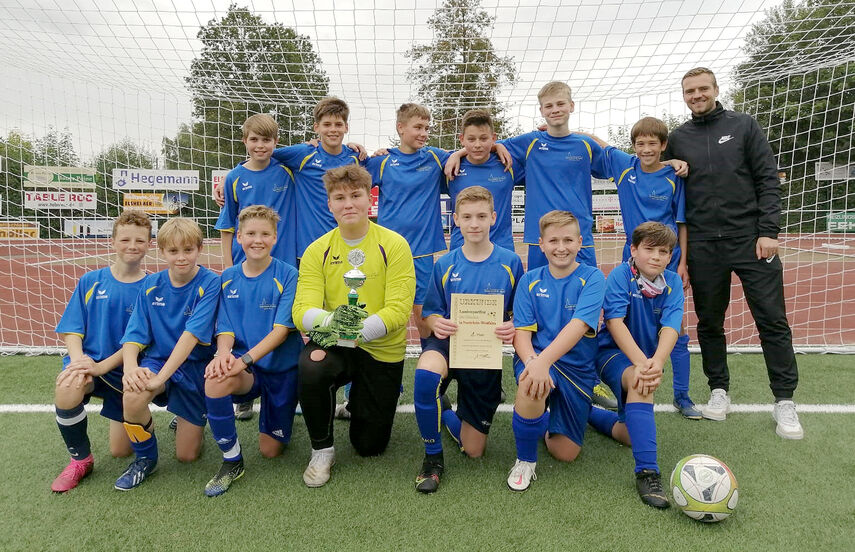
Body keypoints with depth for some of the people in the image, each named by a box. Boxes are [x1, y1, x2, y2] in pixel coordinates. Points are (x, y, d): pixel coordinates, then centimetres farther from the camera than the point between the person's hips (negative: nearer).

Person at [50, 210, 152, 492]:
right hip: (88, 359, 1)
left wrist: (102, 366, -24)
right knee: (66, 390, -36)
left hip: (125, 370, -1)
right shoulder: (90, 281, 0)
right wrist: (78, 359, -19)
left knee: (121, 451, 4)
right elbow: (72, 330, 1)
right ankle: (80, 459, -8)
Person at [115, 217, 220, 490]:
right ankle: (145, 458, -1)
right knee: (132, 396, -33)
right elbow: (134, 334, -4)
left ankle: (185, 423, 41)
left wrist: (160, 377, -31)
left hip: (195, 366, -2)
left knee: (187, 455, 2)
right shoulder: (151, 284, -1)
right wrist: (130, 366, -25)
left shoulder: (210, 283, -15)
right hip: (158, 359, 3)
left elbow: (192, 335, -24)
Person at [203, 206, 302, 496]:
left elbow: (281, 329, -17)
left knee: (270, 450, 3)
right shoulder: (228, 278, 3)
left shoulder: (287, 275, -10)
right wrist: (223, 352, -23)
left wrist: (245, 359, -28)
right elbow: (226, 329, 0)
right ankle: (231, 461, -11)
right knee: (215, 382, -34)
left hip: (282, 367, -2)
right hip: (246, 369, 2)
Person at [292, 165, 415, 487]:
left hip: (382, 350, -1)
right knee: (310, 368, -35)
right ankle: (322, 451, -7)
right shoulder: (317, 250, -4)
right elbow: (302, 311, -13)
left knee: (370, 446, 7)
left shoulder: (394, 245, -11)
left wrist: (357, 329, -34)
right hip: (334, 344, 1)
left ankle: (361, 401, 44)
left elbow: (399, 310, -17)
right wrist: (332, 320, -36)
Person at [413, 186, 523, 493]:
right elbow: (430, 311, 4)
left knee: (474, 450, 8)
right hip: (448, 342, 0)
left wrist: (514, 327, -21)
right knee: (426, 373, -40)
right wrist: (436, 322, -19)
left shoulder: (510, 263, -5)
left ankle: (448, 418, 45)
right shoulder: (445, 265, -1)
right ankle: (433, 456, -14)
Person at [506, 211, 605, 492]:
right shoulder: (530, 281, 0)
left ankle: (549, 421, 39)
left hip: (578, 367, 0)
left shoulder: (592, 278, -7)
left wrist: (544, 361, -38)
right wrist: (530, 360, -30)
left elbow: (578, 326, -24)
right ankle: (525, 460, -10)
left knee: (566, 453, 3)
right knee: (531, 384, -37)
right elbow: (521, 333, -8)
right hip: (536, 358, 0)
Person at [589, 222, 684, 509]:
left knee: (630, 435, 7)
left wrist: (657, 361, -40)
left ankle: (586, 411, 38)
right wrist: (640, 362, -38)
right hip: (613, 353, -5)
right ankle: (647, 471, -35)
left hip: (646, 358, 5)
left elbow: (670, 328, -20)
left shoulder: (673, 283, -7)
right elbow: (614, 322, -26)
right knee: (638, 380, -39)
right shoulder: (620, 275, -16)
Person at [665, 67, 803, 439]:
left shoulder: (743, 126, 5)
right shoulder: (678, 139, 10)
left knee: (772, 320, -1)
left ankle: (784, 401, 11)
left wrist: (769, 231, -9)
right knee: (709, 322, 8)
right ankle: (719, 389, 24)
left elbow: (768, 180, 1)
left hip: (750, 239, -1)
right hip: (704, 247, 2)